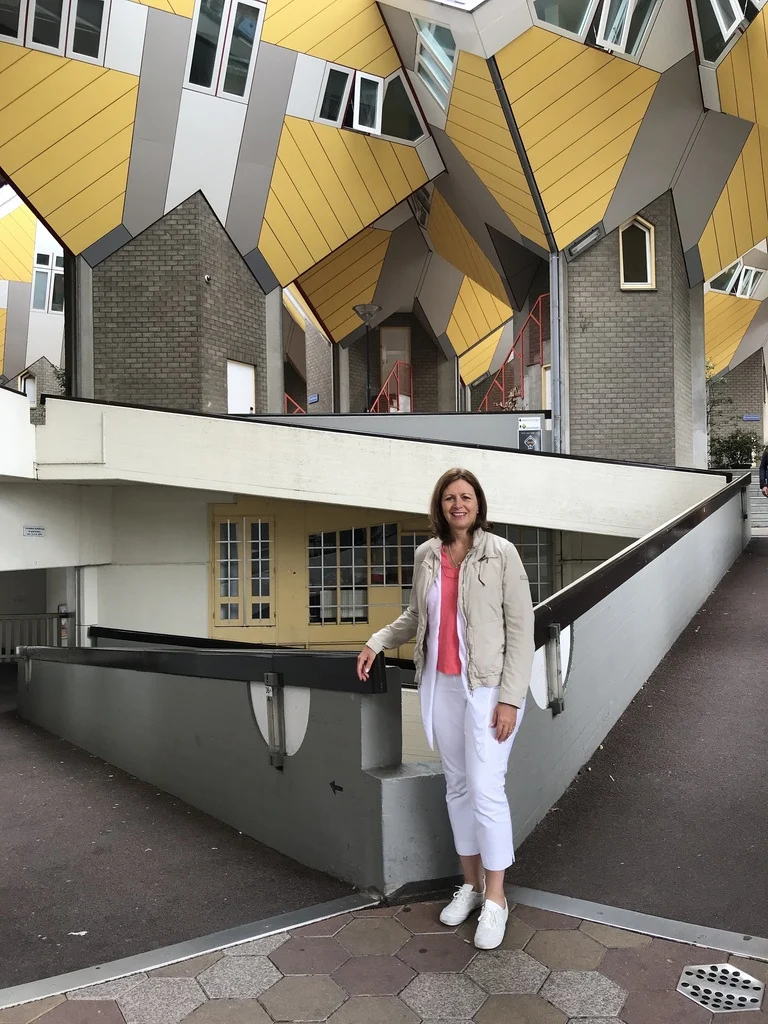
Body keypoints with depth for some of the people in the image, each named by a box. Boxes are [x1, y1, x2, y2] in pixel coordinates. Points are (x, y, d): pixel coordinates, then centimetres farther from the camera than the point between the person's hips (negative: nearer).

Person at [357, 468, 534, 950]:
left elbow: (521, 628, -10)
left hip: (488, 687, -5)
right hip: (441, 686, 5)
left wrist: (510, 697, -14)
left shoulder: (501, 553, -9)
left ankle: (495, 898, 13)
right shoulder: (426, 556, 4)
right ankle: (471, 883, 30)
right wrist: (377, 641, 6)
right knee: (458, 786, 14)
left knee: (486, 789, -5)